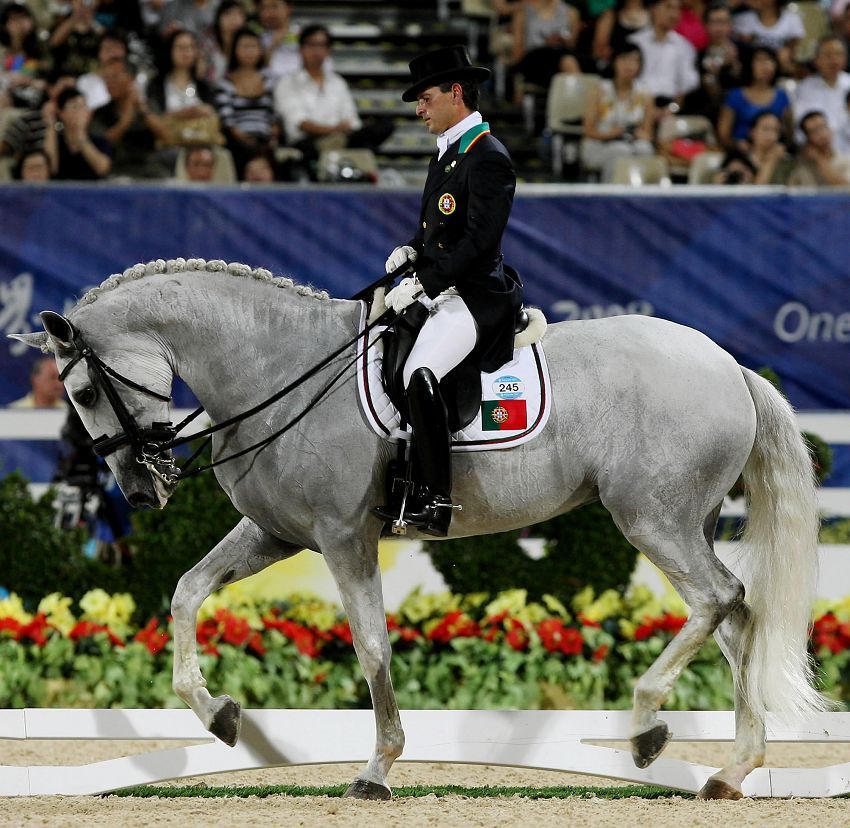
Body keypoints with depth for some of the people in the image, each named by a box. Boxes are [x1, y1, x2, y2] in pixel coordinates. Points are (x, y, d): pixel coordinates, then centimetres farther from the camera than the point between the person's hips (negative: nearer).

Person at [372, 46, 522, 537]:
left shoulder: (487, 159, -14)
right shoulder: (449, 152, 16)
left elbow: (480, 240, -21)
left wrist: (422, 285, -22)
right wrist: (414, 249, 8)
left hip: (472, 297, -11)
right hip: (439, 290, 11)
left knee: (420, 375, -30)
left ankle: (439, 503, -30)